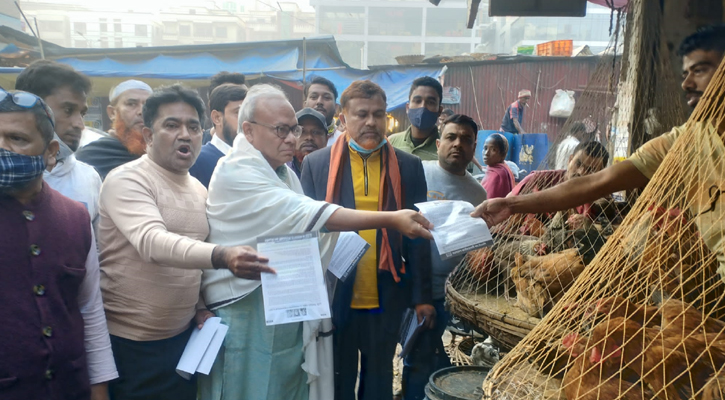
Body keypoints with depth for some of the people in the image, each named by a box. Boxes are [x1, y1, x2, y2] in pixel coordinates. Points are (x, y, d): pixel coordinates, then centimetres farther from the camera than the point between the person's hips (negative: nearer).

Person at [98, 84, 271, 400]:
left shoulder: (199, 190, 9)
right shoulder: (127, 180, -13)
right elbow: (153, 242, -30)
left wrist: (201, 307, 5)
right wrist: (222, 257, -44)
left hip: (183, 337, 6)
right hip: (130, 342, -6)